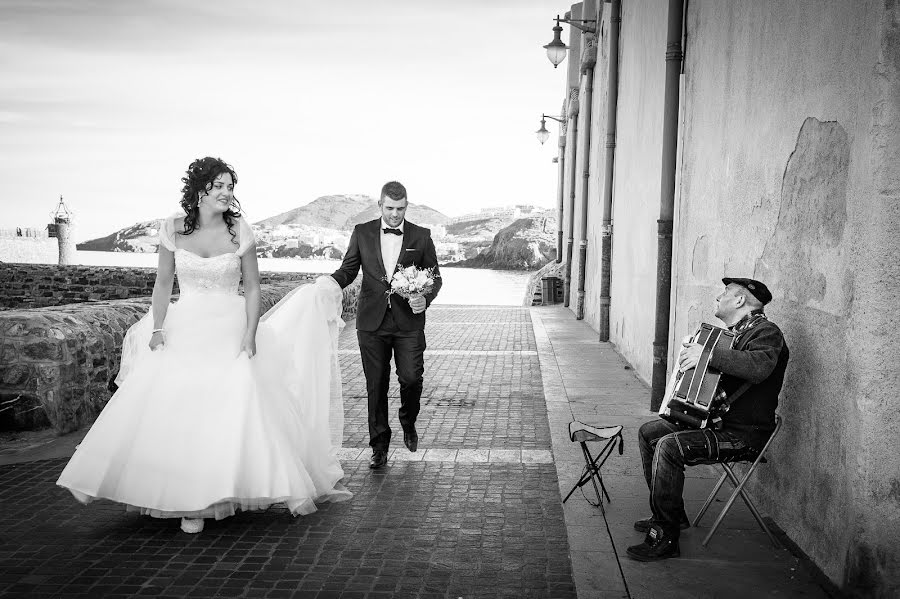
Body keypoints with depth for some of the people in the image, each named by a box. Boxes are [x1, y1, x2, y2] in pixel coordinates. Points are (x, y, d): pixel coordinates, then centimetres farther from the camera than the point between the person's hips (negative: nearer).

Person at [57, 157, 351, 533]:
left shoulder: (240, 231, -2)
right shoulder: (173, 229, 1)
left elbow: (253, 287, 1)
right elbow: (163, 283, 8)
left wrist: (250, 335, -8)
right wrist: (157, 329, -3)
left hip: (230, 333, -1)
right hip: (184, 331, 1)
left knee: (240, 405, -13)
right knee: (179, 411, -6)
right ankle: (190, 502, 11)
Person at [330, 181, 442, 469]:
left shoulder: (421, 236, 5)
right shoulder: (362, 233, 6)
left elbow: (434, 276, 8)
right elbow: (347, 270, 8)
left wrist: (426, 299, -12)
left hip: (409, 321, -1)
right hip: (372, 321, 1)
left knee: (411, 378, -8)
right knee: (376, 385, 4)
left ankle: (408, 423, 25)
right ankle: (379, 446, 17)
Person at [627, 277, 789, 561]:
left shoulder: (767, 332, -13)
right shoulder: (737, 333, 16)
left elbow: (759, 367, -36)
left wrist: (708, 353, -33)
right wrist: (692, 356, 9)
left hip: (744, 435, -10)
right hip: (716, 420, 10)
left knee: (669, 446, -27)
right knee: (648, 433, 9)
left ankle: (665, 538, -18)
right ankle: (672, 514, 17)